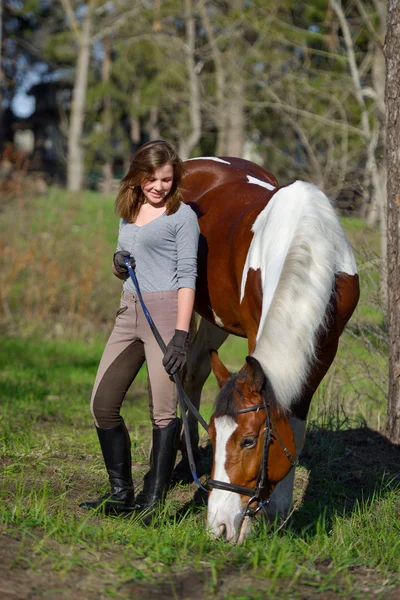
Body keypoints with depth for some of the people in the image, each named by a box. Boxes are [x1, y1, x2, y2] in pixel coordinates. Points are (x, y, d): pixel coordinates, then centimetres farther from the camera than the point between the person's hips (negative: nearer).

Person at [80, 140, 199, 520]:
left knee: (163, 409, -4)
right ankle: (121, 493, 16)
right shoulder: (128, 213, 16)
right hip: (129, 311, 8)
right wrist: (118, 265, -1)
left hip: (166, 310, -8)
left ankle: (153, 499, 2)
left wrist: (181, 334, -17)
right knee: (102, 403, 5)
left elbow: (187, 274, -10)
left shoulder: (181, 216, -4)